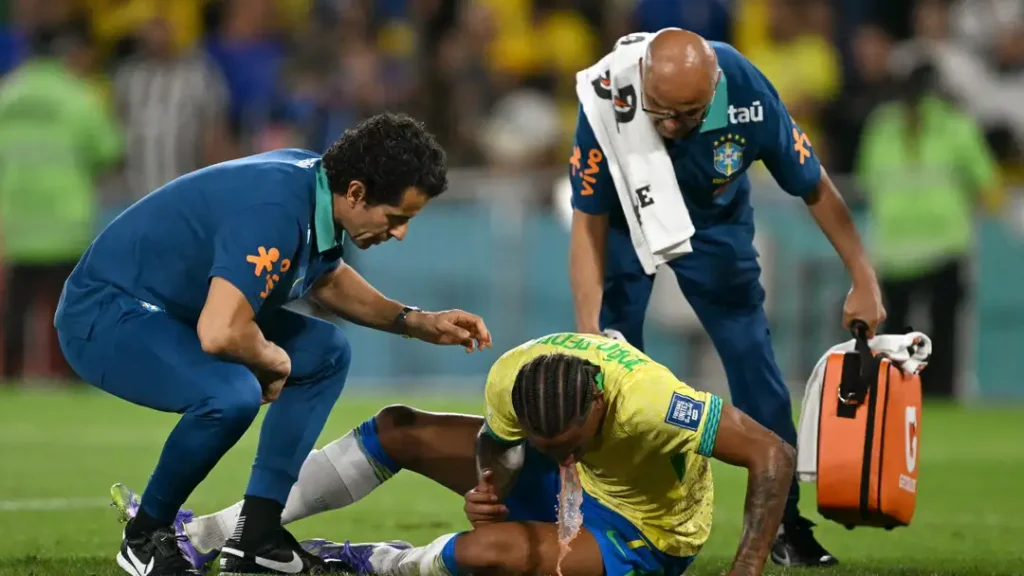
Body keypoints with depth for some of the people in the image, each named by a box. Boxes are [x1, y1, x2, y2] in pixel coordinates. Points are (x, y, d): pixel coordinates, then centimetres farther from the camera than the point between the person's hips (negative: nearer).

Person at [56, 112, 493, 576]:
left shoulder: (318, 187, 0)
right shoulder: (276, 211, -31)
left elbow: (327, 280, 23)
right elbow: (220, 334, -39)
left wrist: (415, 323, 11)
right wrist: (274, 362, -18)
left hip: (166, 311, 11)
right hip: (104, 316, -11)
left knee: (326, 354, 12)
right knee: (232, 394, -34)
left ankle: (256, 536, 7)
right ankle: (145, 538, -9)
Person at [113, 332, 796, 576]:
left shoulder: (650, 401, -40)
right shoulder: (511, 379, -24)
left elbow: (774, 455, -36)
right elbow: (495, 444, -2)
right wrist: (488, 487, -26)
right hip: (563, 489, 6)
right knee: (397, 430, 1)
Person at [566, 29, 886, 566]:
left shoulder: (749, 98, -34)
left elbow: (815, 189, -16)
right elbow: (589, 223, -27)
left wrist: (863, 279, -13)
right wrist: (588, 332, -33)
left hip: (714, 220, 1)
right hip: (627, 216, -1)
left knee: (753, 360, -4)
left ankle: (783, 521, 6)